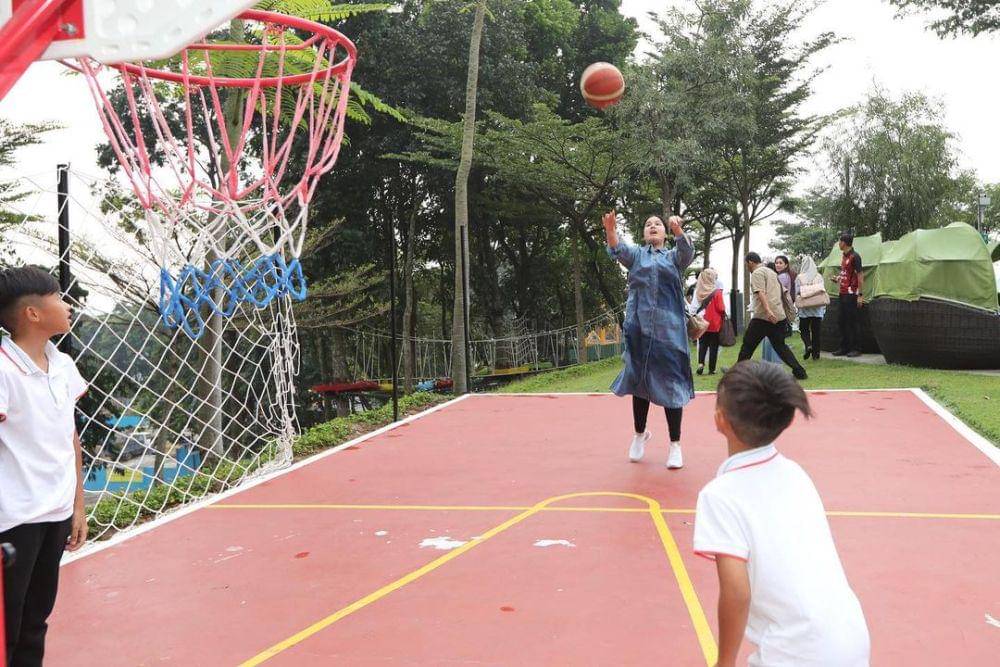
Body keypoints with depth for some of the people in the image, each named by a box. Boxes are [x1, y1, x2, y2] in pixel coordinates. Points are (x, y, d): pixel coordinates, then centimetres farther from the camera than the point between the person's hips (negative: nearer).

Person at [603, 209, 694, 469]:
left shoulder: (674, 257, 11)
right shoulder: (636, 254, 12)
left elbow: (687, 250, -13)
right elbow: (618, 249, -10)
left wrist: (678, 230, -34)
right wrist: (610, 230, -32)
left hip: (669, 329, -1)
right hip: (639, 327, 1)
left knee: (671, 384, -2)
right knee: (639, 381, 7)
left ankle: (675, 445, 8)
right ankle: (640, 434, 28)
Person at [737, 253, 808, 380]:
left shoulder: (757, 273, -4)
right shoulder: (772, 272, 22)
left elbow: (761, 293, -19)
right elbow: (782, 292, 26)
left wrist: (768, 311, -31)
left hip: (763, 316, -8)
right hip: (780, 316, 8)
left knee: (748, 345, 4)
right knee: (780, 346, 14)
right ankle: (799, 371, 6)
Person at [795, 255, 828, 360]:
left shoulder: (799, 277, -7)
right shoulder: (819, 277, 1)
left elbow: (797, 293, -6)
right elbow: (824, 292, 4)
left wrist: (798, 303, 11)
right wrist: (823, 308, 12)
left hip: (804, 308, -2)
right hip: (818, 308, 2)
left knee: (804, 329, 9)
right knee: (816, 330, 9)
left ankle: (808, 345, -15)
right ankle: (816, 352, 10)